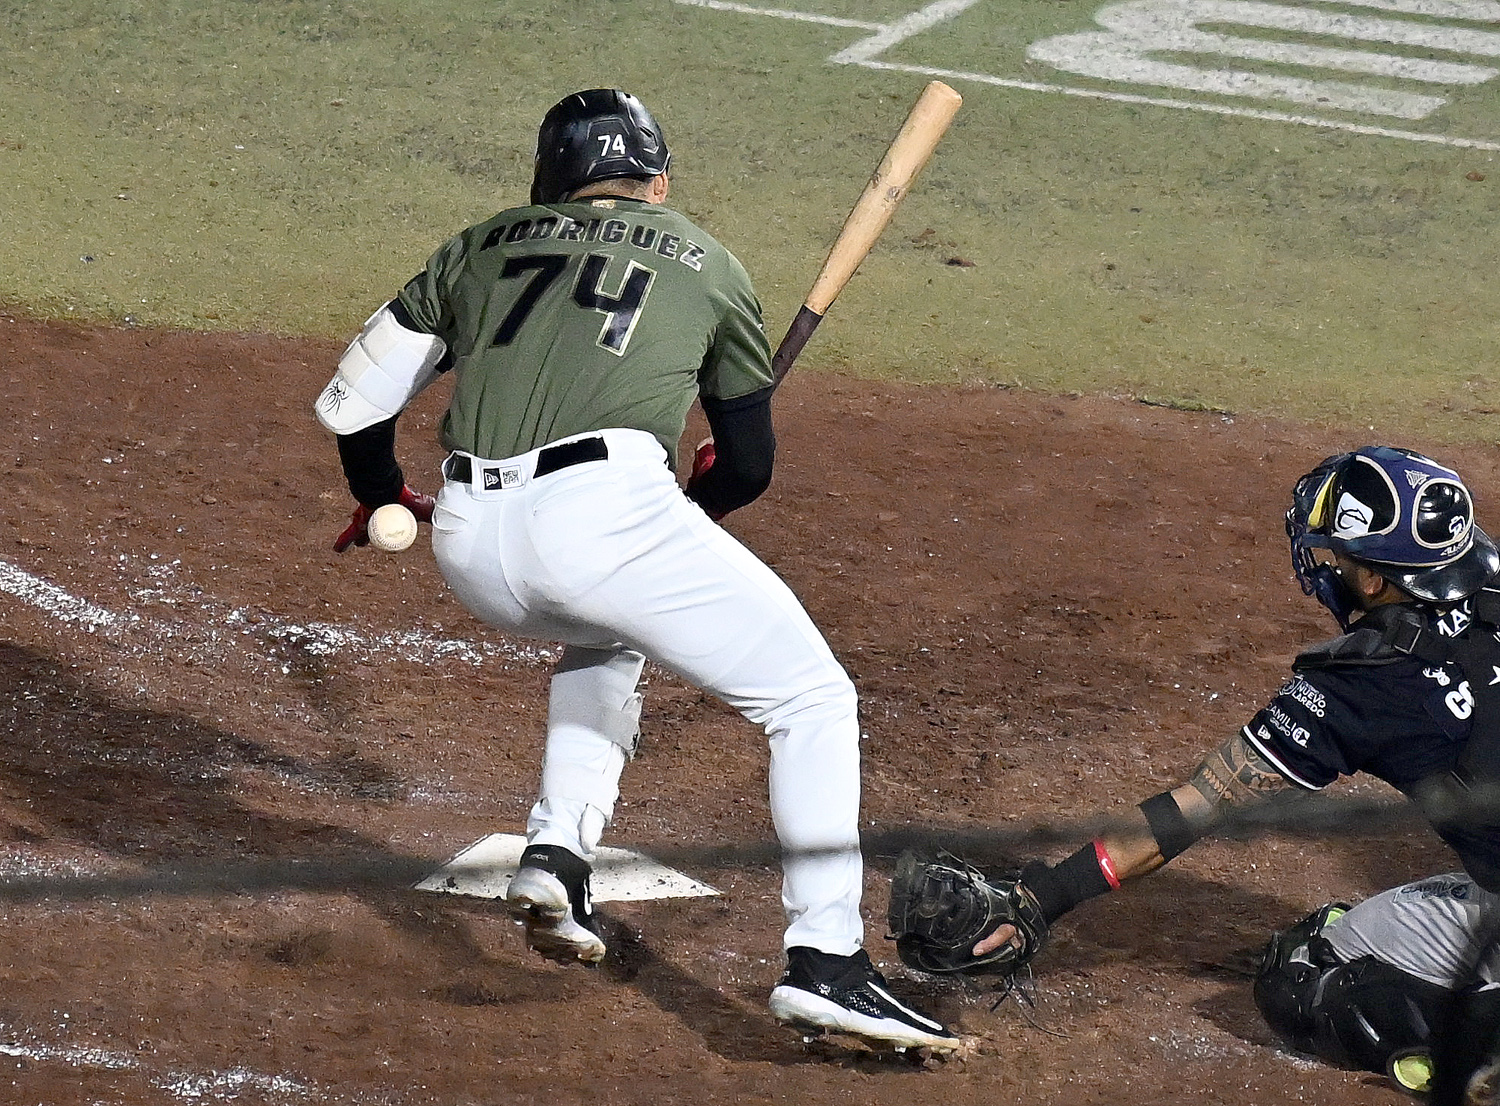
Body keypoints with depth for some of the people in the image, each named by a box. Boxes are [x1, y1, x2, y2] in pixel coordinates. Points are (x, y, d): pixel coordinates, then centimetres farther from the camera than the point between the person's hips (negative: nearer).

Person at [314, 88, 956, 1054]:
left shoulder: (479, 248, 26)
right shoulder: (705, 263, 21)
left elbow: (354, 403, 26)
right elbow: (750, 465, 23)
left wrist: (384, 503, 45)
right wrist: (689, 507, 44)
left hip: (470, 542, 4)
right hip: (606, 514, -4)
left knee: (604, 638, 36)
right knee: (813, 700, 6)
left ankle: (556, 860, 19)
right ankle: (826, 963, -8)